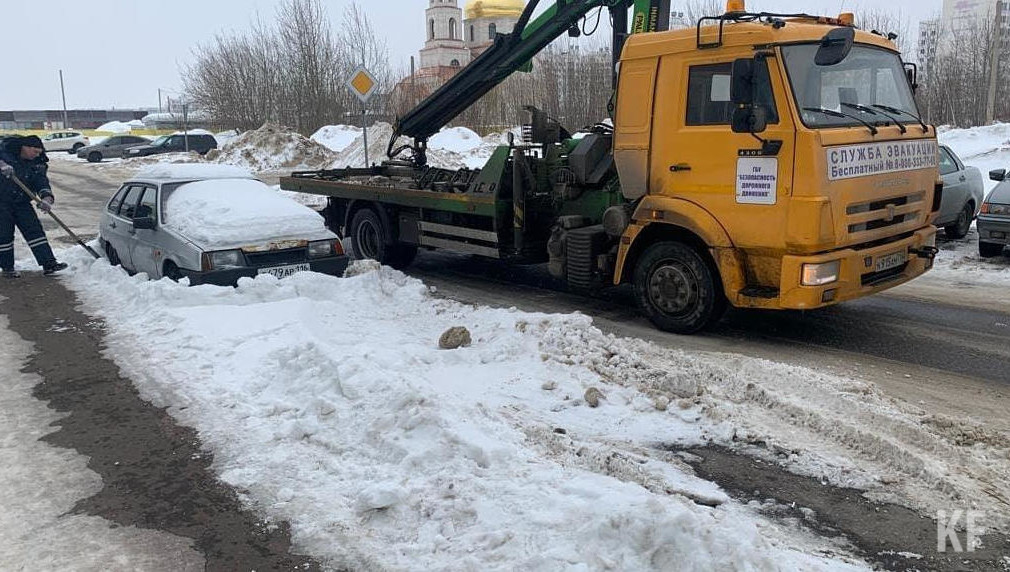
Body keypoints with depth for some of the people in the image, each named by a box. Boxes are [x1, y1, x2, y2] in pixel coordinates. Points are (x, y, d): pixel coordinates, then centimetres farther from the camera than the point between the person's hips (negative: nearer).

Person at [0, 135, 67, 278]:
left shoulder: (37, 164, -1)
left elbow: (42, 182, -13)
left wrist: (47, 197, -32)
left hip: (22, 203, 4)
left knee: (34, 230, -5)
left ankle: (49, 263, -8)